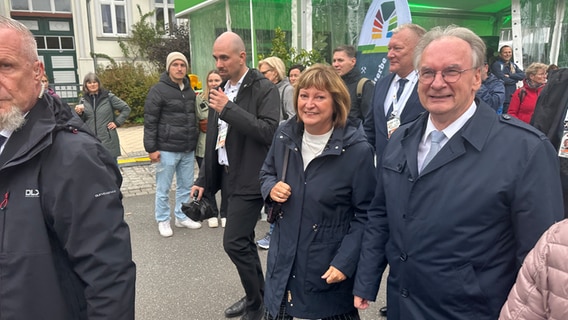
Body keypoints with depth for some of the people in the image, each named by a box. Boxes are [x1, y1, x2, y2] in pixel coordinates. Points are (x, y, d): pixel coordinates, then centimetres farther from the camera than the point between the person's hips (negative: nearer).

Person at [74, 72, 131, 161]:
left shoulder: (108, 97, -2)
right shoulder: (83, 100, 7)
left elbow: (126, 108, 1)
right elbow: (81, 123, 10)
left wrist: (117, 122, -5)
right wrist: (79, 113, -10)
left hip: (108, 141, -2)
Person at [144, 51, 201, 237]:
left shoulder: (189, 91, 12)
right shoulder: (158, 90, -8)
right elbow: (150, 122, -10)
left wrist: (194, 143, 17)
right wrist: (151, 148, -14)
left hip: (188, 149, 6)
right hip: (167, 149, -6)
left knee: (186, 186, 13)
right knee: (163, 188, 5)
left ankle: (182, 217, 27)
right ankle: (163, 221, 19)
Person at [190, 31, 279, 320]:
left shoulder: (264, 89, -11)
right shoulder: (221, 90, 12)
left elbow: (269, 132, -23)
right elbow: (213, 139, 16)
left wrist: (229, 109, -23)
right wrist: (204, 179, 15)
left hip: (249, 179, -8)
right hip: (228, 176, 8)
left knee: (234, 242, -7)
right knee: (243, 240, 15)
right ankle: (258, 296, 31)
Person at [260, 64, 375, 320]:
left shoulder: (357, 150, -17)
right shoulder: (284, 136, -2)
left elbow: (365, 216, -13)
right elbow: (266, 173, 15)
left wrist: (345, 263, -19)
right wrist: (271, 188, -8)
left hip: (329, 266, -4)